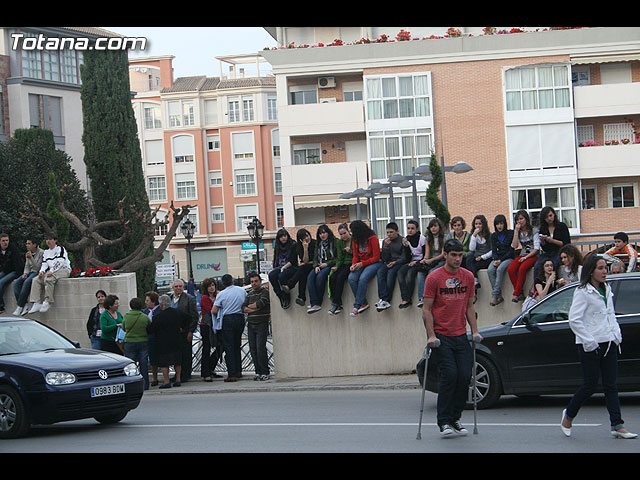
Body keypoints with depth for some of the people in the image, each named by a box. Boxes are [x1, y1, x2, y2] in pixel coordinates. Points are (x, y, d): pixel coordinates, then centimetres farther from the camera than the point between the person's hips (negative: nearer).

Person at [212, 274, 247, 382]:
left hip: (228, 320, -4)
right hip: (240, 318, 4)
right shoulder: (242, 290, 4)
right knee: (237, 346, 17)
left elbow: (214, 311, -8)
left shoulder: (221, 294, -8)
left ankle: (232, 374, -8)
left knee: (229, 347, -3)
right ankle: (238, 371, 20)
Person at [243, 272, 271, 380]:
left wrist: (249, 306, -1)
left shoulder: (265, 292, -3)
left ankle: (265, 372, -6)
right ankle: (258, 371, 10)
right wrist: (255, 309, -10)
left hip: (262, 324, -6)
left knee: (261, 349, -12)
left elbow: (259, 304, -18)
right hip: (251, 324, 6)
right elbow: (243, 308, 6)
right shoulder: (250, 293, 17)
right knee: (253, 350, 3)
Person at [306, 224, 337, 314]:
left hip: (330, 265, -5)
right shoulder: (318, 244, 20)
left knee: (320, 276, -35)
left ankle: (318, 303, -29)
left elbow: (338, 258, -4)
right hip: (320, 265, 5)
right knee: (310, 277, -27)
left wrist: (327, 264, -11)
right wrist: (316, 266, -2)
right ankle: (314, 304, -38)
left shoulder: (335, 242, 0)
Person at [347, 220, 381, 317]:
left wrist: (362, 264, -17)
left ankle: (357, 305, -30)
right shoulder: (355, 239, 9)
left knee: (363, 278, -34)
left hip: (372, 263, -6)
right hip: (360, 264, 6)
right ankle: (364, 303, -19)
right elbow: (355, 256, 14)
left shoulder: (373, 238, -10)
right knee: (351, 278, -24)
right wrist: (353, 265, -8)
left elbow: (376, 257, -10)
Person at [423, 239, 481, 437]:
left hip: (461, 335, 4)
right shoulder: (434, 277, -5)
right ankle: (444, 421, -3)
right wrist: (431, 335, -12)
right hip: (440, 335, -4)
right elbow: (426, 309, -4)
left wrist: (474, 331, 7)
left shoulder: (468, 276, 8)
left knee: (464, 376, -2)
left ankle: (455, 419, 12)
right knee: (449, 375, -12)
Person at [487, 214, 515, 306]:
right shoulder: (494, 236, 13)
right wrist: (495, 260, -12)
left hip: (509, 258, -4)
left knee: (500, 269, -34)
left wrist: (501, 260, -14)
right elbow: (494, 250, 9)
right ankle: (499, 296, -30)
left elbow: (511, 250, -6)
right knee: (490, 270, -27)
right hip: (498, 258, 4)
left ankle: (495, 295, -36)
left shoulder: (511, 233, -1)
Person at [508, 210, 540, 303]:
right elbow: (514, 246, -1)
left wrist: (526, 257, -17)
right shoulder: (518, 232, 14)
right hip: (522, 255, 5)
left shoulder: (534, 230, -1)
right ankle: (521, 294, -24)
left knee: (522, 268, -35)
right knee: (510, 269, -26)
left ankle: (516, 294, -30)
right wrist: (516, 231, -5)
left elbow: (536, 248, -8)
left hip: (533, 256, -5)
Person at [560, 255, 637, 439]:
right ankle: (569, 414, 21)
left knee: (611, 385, 3)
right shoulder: (583, 292, -10)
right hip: (591, 346, -7)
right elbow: (574, 320, -15)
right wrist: (589, 341, -17)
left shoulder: (606, 289, 12)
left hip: (609, 343, 7)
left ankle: (617, 426, 2)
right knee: (590, 385, -1)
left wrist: (617, 334, 10)